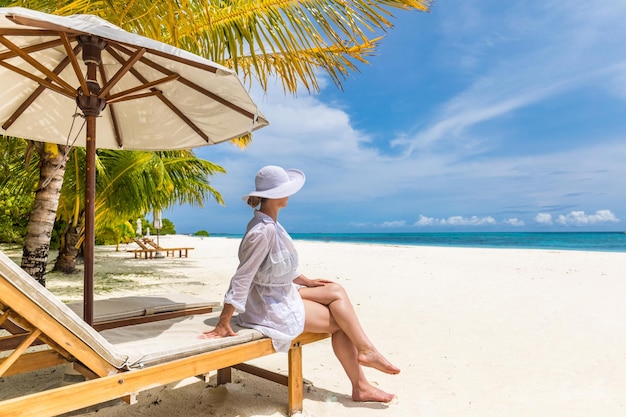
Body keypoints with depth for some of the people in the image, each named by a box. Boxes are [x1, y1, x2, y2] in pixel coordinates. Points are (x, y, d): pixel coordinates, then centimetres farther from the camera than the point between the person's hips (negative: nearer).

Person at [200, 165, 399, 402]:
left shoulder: (270, 223, 5)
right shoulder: (263, 230, -26)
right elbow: (242, 278, -25)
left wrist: (308, 281, 16)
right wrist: (223, 325, -22)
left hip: (281, 296, 9)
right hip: (270, 308, -9)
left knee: (336, 291, 4)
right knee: (340, 321, -3)